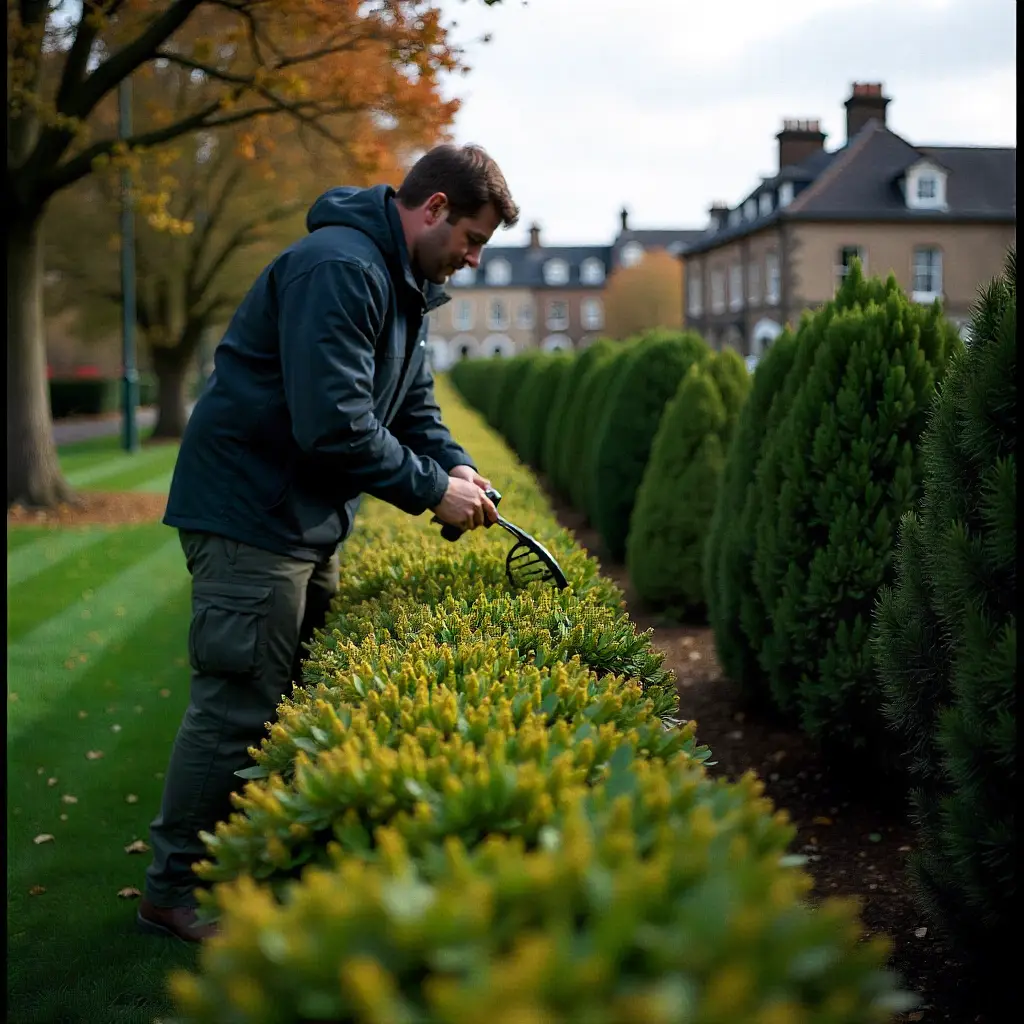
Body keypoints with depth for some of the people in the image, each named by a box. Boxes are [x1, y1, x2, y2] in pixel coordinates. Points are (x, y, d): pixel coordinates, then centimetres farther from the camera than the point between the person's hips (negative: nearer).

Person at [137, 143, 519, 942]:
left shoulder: (405, 283, 12)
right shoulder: (338, 270, -22)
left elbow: (411, 401, 19)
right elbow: (334, 424, -29)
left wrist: (453, 462, -1)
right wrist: (433, 491, -20)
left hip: (310, 520, 11)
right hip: (250, 515, -11)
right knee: (237, 706, -5)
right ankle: (175, 890, 8)